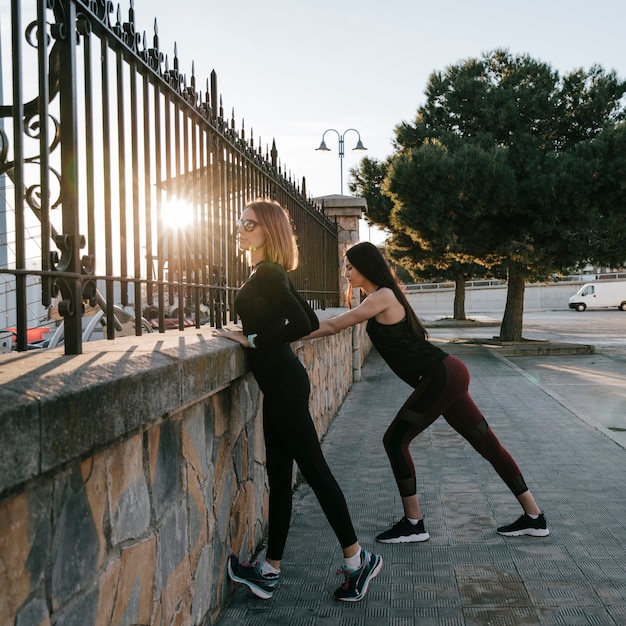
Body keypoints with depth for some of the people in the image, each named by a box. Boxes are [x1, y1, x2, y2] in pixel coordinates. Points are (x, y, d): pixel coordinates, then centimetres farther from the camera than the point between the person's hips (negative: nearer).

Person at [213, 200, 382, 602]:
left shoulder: (266, 274, -14)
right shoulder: (271, 273, 14)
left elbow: (302, 325, -24)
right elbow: (309, 321, 18)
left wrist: (252, 339, -16)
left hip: (283, 384, -10)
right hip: (281, 383, 10)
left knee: (313, 467, -2)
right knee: (278, 475, 11)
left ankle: (358, 558, 10)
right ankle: (270, 572, 19)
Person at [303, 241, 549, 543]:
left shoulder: (382, 297, -13)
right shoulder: (381, 296, 16)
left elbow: (332, 325, -13)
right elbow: (336, 324, 18)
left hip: (442, 377, -10)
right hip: (447, 376, 10)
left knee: (395, 440, -2)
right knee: (487, 444, 12)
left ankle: (413, 524, 6)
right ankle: (534, 516, 20)